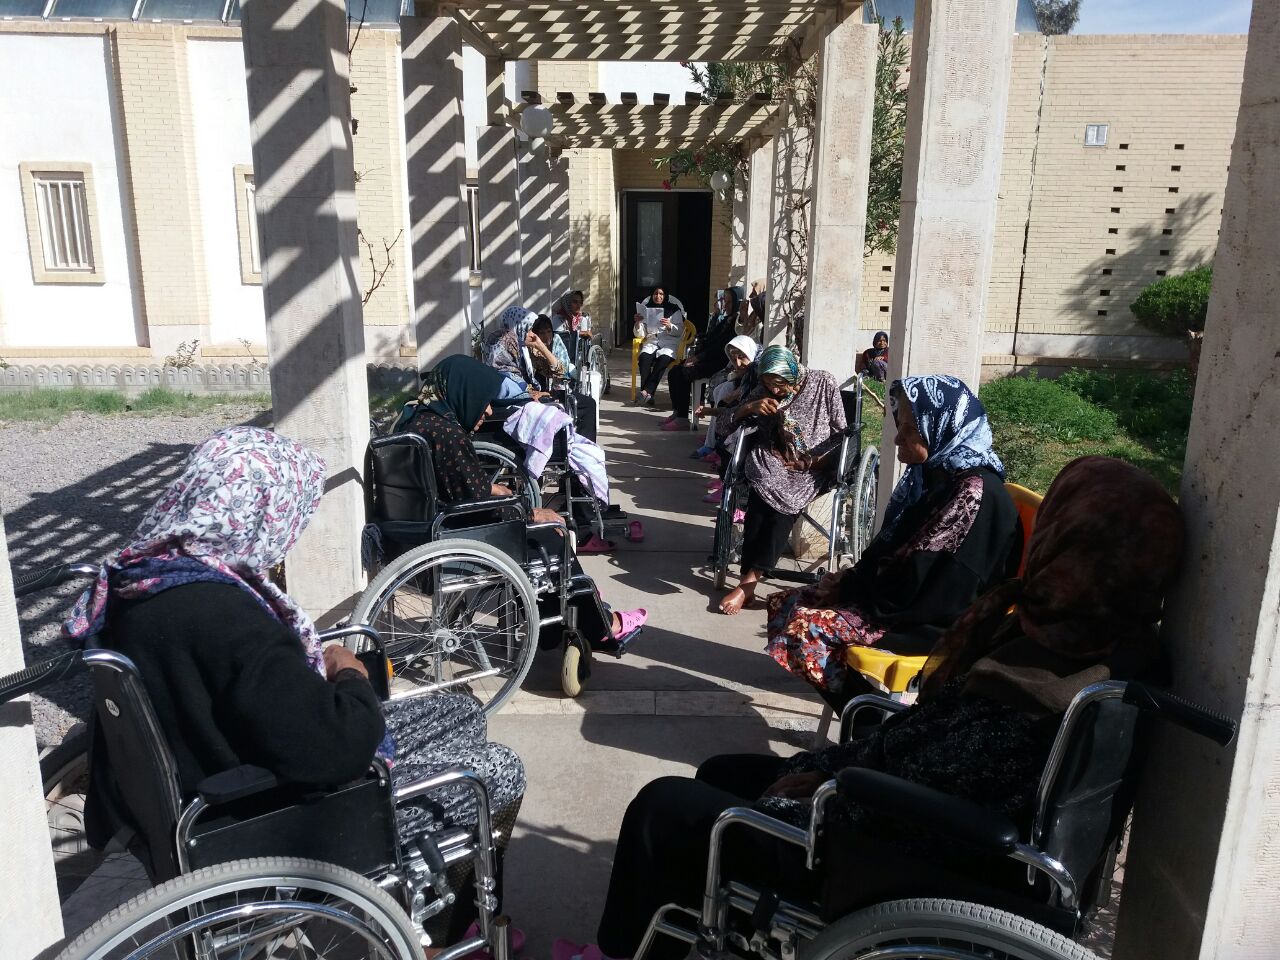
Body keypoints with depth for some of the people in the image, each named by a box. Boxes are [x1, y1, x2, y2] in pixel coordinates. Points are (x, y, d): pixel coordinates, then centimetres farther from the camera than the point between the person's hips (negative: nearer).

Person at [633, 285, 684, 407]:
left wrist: (669, 326, -16)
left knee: (663, 360, -35)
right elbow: (640, 334, 13)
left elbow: (679, 332, 3)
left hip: (669, 343, -2)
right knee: (644, 358, -32)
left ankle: (646, 392, -40)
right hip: (651, 342, 2)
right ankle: (648, 395, -37)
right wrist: (638, 323, -8)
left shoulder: (674, 310, 10)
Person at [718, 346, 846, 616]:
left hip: (810, 465, -2)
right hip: (773, 459, 2)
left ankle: (749, 580, -30)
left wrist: (813, 461, -11)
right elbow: (733, 419, 11)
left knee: (782, 502, -33)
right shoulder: (765, 389, 6)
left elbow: (841, 432, 0)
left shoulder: (824, 383, -2)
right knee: (764, 486, -33)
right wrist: (751, 406, -10)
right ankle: (750, 579, -32)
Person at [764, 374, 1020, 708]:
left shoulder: (974, 492, -21)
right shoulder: (932, 474, 7)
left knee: (806, 626, -21)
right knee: (783, 603, 0)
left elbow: (916, 579, -23)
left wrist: (847, 587, -12)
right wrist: (850, 579, -3)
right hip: (901, 596, 10)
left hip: (934, 621, -9)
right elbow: (888, 549, 13)